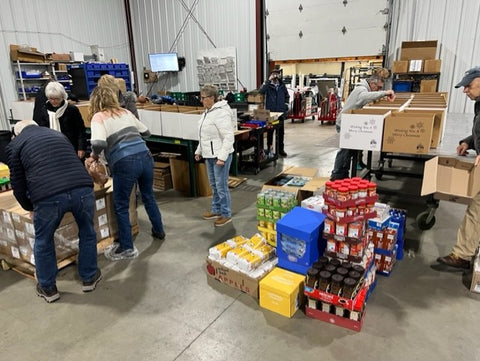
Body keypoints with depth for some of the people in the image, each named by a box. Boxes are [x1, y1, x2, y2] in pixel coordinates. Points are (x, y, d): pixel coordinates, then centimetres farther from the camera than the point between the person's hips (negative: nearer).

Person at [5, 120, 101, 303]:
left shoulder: (14, 145, 20)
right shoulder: (58, 134, 32)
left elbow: (18, 183, 18)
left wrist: (30, 206, 34)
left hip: (48, 197, -3)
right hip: (83, 189, 3)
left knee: (43, 242, 22)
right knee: (87, 233, 26)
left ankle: (48, 288, 40)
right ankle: (89, 278, 41)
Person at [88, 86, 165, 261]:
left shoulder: (98, 117, 1)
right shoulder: (126, 112, 17)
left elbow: (99, 143, -16)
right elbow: (146, 132, 25)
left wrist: (94, 155, 4)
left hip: (125, 163, -6)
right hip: (145, 157, 6)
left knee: (121, 206, 10)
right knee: (148, 196, 25)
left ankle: (127, 248, 19)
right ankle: (159, 231, 42)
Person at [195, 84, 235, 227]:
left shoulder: (221, 113, -20)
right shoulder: (207, 111, 11)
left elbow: (228, 137, -23)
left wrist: (222, 157, -25)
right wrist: (199, 151, 21)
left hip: (220, 155, -10)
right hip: (209, 155, 10)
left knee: (221, 186, 0)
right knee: (214, 185, 19)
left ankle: (226, 215, 14)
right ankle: (216, 210, 33)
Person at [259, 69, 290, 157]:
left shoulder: (282, 86, 10)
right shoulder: (268, 85, -1)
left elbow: (287, 96, 22)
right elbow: (261, 91, -22)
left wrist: (286, 104, 8)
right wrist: (268, 80, -22)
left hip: (281, 113, 3)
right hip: (270, 112, -3)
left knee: (281, 132, 6)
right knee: (270, 131, 6)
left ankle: (280, 149, 15)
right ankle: (269, 148, 18)